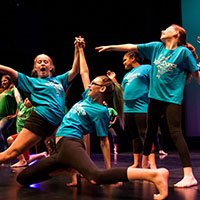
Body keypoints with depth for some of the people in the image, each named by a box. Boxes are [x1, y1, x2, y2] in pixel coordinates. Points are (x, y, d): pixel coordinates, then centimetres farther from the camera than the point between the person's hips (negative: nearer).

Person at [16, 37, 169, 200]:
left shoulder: (101, 112, -3)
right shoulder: (88, 97, 19)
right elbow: (84, 72, 31)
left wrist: (108, 169, -8)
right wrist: (80, 49, 38)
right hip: (61, 148, 9)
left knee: (96, 177, -39)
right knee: (23, 178, 10)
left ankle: (154, 175, -36)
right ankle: (68, 168, 20)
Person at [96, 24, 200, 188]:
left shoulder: (183, 51, -5)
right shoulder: (156, 47, 9)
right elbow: (132, 47, 9)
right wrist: (111, 47, 8)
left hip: (172, 98, -6)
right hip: (155, 96, 6)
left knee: (175, 133, -15)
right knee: (151, 130, 17)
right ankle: (144, 163, 36)